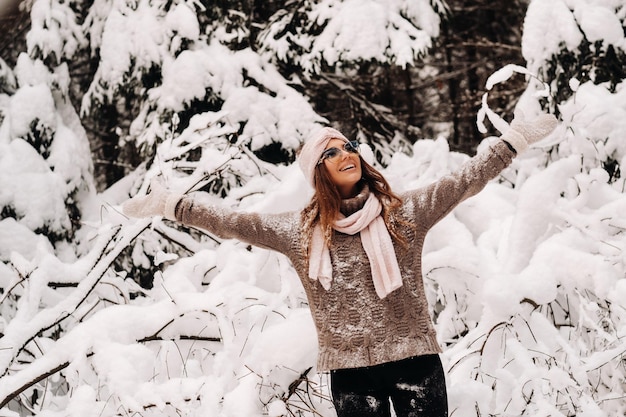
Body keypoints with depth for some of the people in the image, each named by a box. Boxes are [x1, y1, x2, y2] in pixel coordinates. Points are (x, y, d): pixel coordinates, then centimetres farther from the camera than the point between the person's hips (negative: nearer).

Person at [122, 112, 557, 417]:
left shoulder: (405, 213, 5)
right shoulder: (299, 231, 6)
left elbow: (464, 180, 4)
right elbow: (232, 222, 7)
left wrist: (517, 137, 0)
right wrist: (170, 204, 5)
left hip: (416, 357, 0)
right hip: (351, 369, 0)